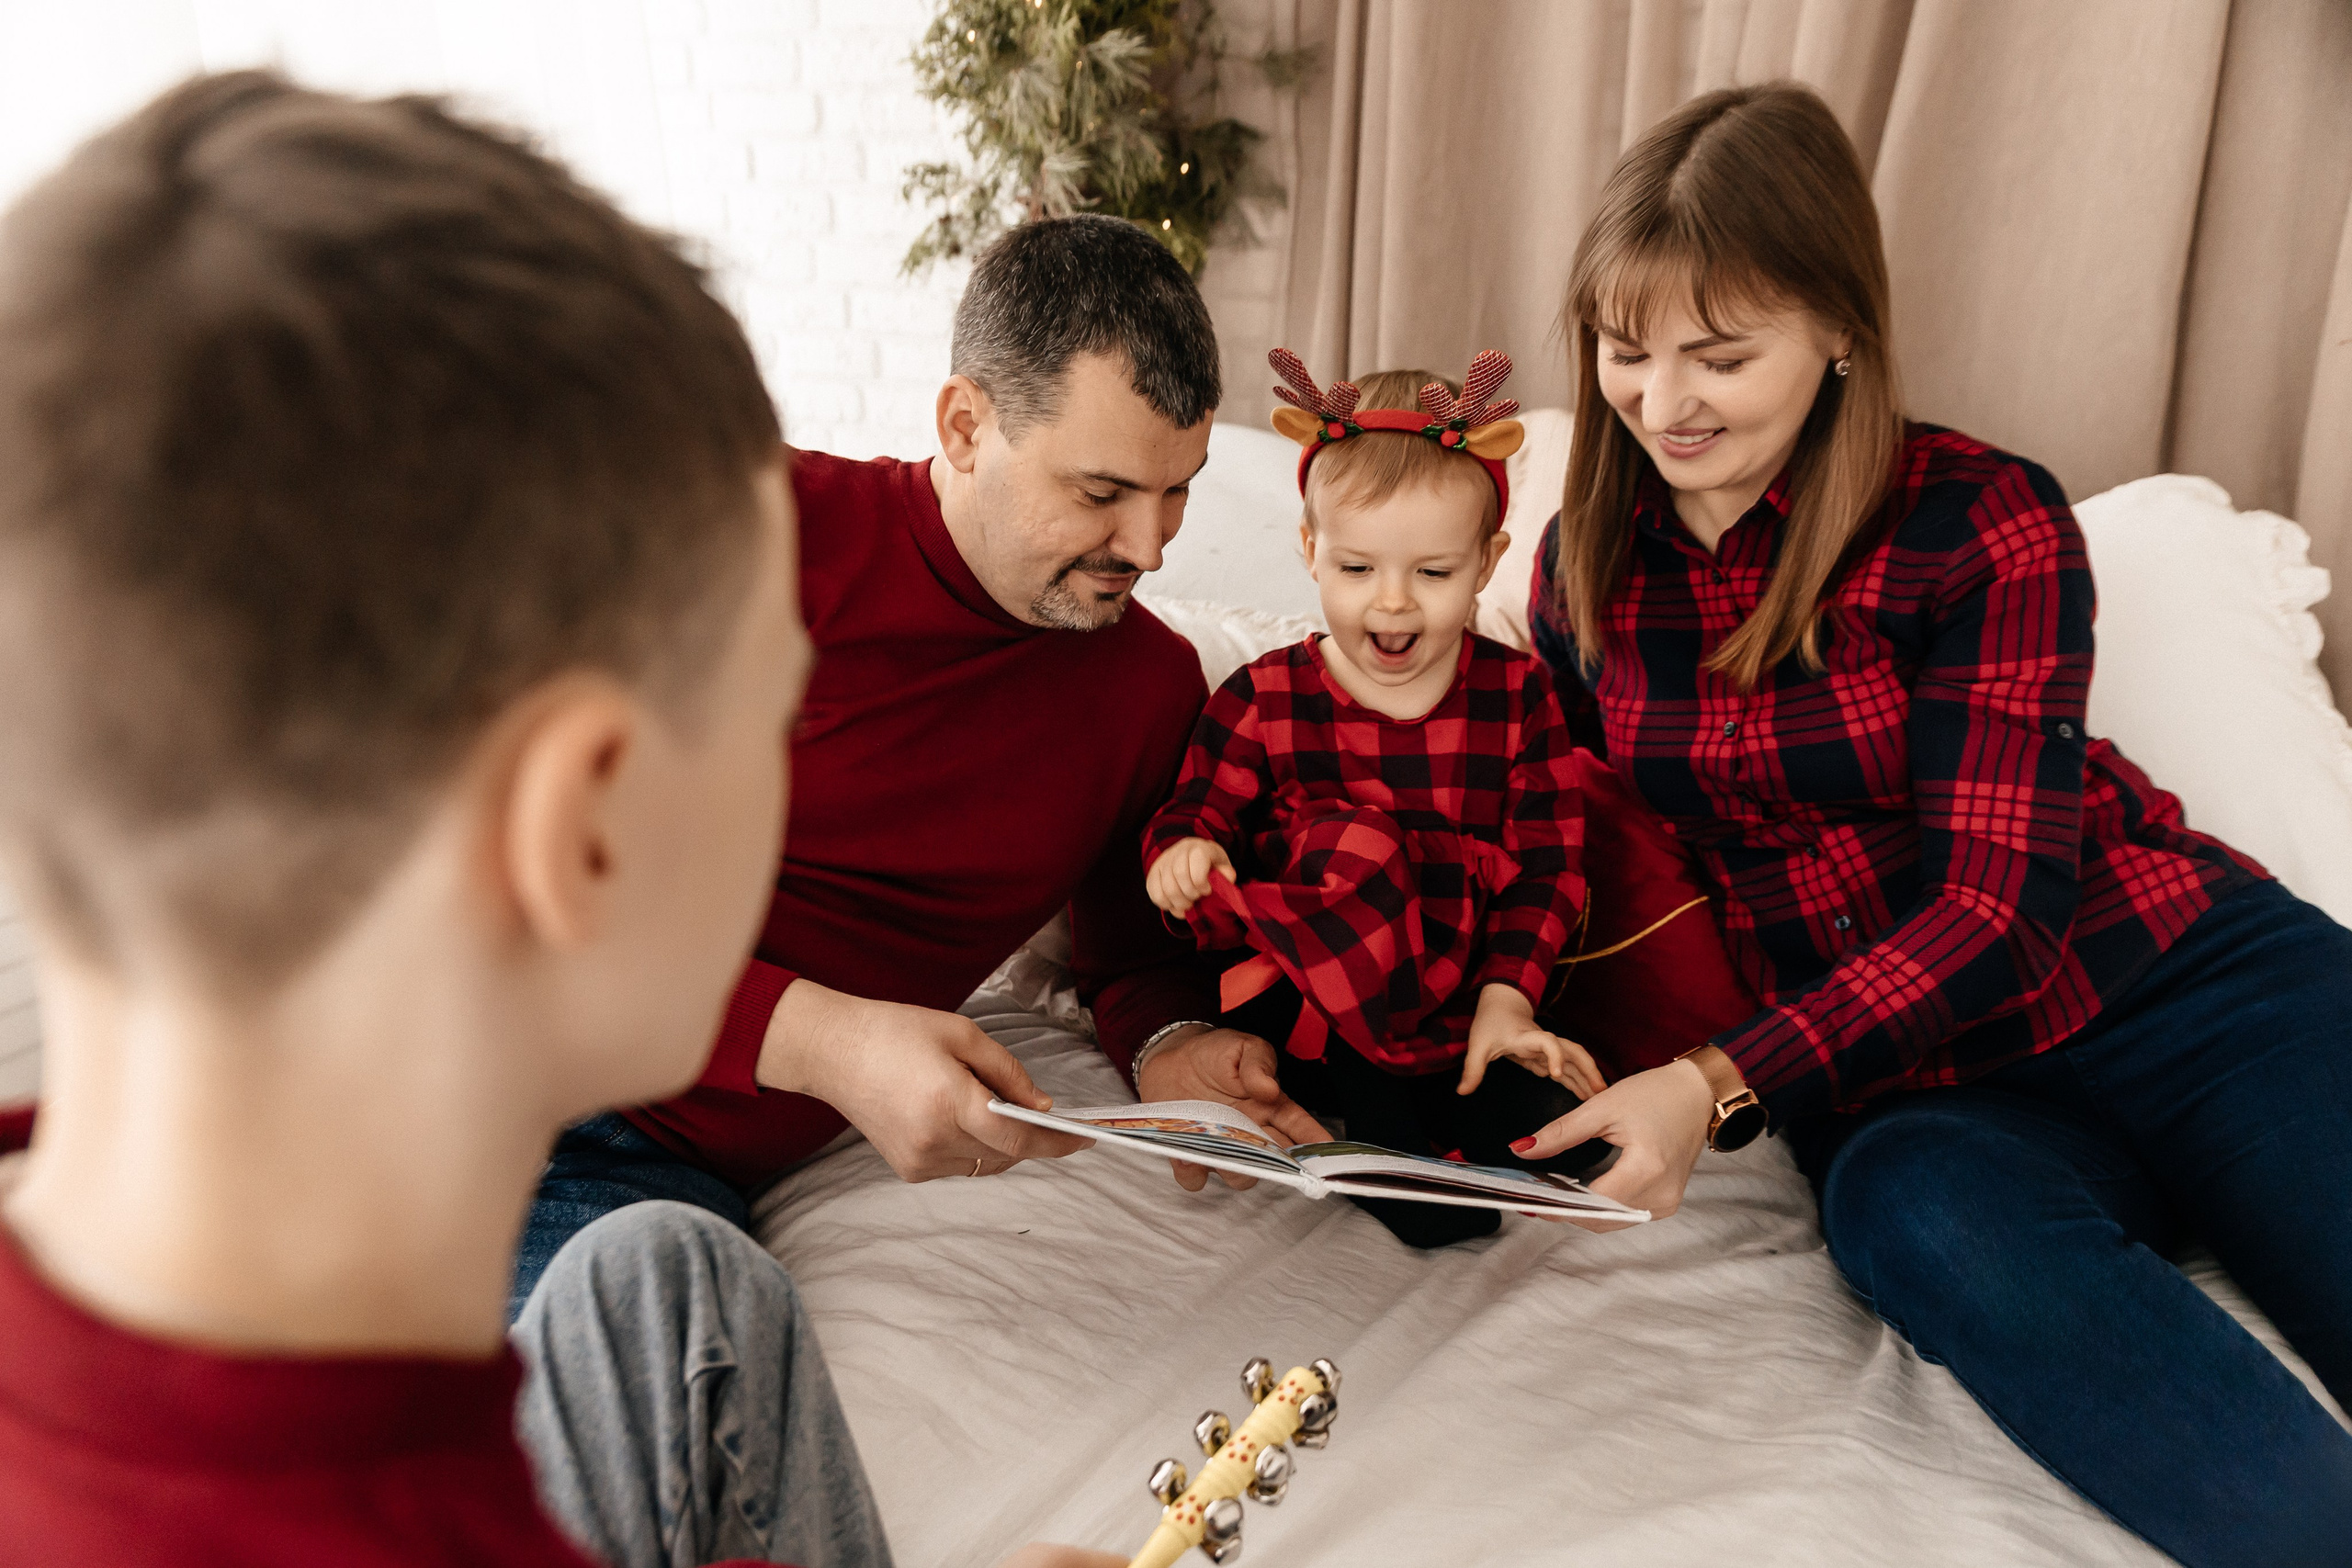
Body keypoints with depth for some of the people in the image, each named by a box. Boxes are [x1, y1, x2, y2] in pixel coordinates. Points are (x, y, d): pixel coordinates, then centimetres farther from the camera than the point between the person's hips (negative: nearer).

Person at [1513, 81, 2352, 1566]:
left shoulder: (1985, 523, -9)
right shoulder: (1586, 562, 4)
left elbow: (2000, 903, -14)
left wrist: (1717, 1083, -25)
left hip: (2182, 972, -1)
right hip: (1893, 1075, 1)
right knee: (1927, 1222, -34)